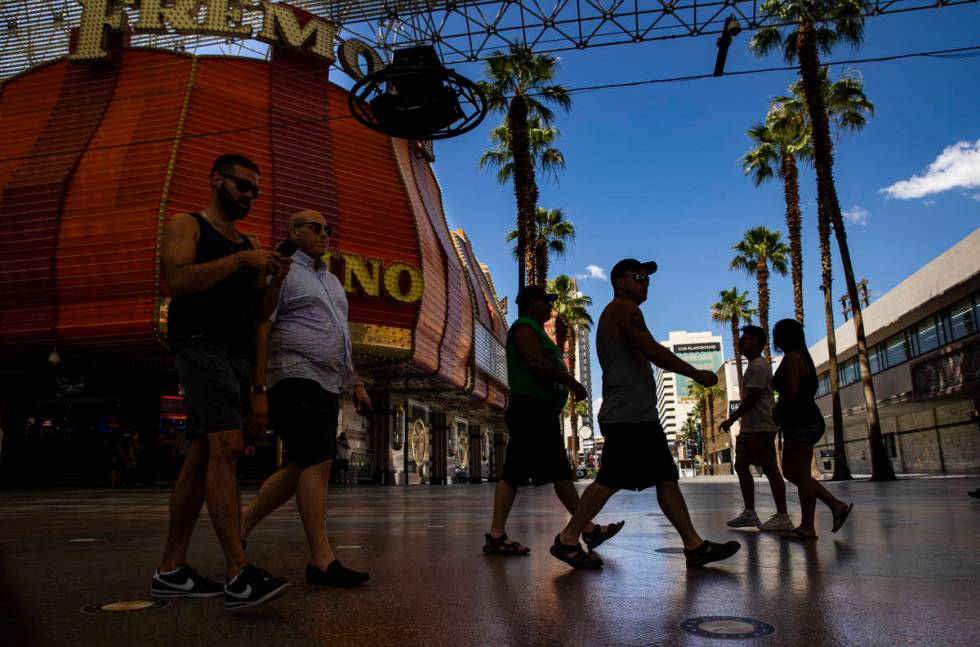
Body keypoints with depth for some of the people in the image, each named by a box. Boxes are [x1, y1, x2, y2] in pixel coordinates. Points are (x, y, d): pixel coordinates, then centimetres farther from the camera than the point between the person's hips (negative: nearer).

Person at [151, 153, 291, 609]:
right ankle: (239, 575, -26)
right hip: (201, 345, -7)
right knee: (226, 446, -21)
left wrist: (276, 280, 1)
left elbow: (259, 314, 19)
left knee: (204, 458, 6)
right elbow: (177, 280, -13)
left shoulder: (250, 243, 23)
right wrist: (241, 260, -14)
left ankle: (170, 571, 12)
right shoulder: (186, 225, 6)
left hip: (239, 356, 7)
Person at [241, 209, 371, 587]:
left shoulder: (331, 281, 23)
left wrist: (355, 383, 19)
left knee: (302, 467, 9)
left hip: (327, 385, 9)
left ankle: (243, 525, 24)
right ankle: (322, 560, -10)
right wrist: (259, 390, -17)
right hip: (296, 377, -9)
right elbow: (261, 332, -10)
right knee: (318, 462, -14)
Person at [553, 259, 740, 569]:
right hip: (628, 416, -11)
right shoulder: (623, 309, -6)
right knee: (610, 480, -11)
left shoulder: (616, 314, 26)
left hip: (639, 416, 11)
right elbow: (653, 351, -16)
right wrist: (696, 374, -9)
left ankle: (694, 545, 9)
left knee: (667, 479, 7)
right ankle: (567, 538, -4)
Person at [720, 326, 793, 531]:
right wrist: (738, 420, 21)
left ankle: (782, 516, -1)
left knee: (770, 469, -6)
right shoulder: (754, 365, 19)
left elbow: (751, 399, -19)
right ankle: (749, 512, 12)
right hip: (749, 427, 10)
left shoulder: (758, 366, -13)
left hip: (760, 427, -10)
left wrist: (731, 419, -14)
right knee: (741, 466, 8)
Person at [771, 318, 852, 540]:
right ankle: (836, 505, 11)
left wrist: (775, 413, -5)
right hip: (805, 421, 10)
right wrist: (779, 414, 17)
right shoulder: (802, 357, 20)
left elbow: (791, 391, -21)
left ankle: (807, 527, -1)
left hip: (801, 423, -10)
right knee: (790, 471, 13)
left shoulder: (791, 357, -11)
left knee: (801, 473, -6)